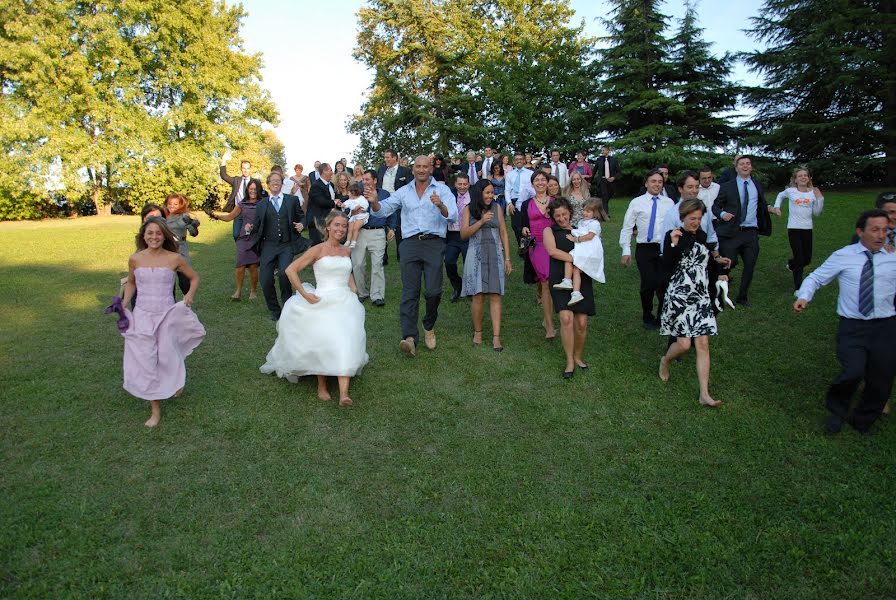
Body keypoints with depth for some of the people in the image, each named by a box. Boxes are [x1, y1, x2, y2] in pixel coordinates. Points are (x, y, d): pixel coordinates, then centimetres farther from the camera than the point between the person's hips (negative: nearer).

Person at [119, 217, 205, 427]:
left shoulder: (174, 258, -6)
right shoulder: (135, 259, -1)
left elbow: (194, 278, 7)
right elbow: (131, 283, 16)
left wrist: (190, 294, -9)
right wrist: (124, 303, 2)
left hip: (167, 315, -1)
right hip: (142, 315, 2)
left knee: (167, 356, 5)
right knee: (145, 361, 2)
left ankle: (177, 382, 42)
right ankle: (155, 409, 13)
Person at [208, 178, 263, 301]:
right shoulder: (242, 204, 11)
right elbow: (229, 217, 14)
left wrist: (254, 226, -16)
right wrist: (216, 216, 0)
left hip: (257, 238, -2)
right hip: (244, 238, 2)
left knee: (253, 266, 0)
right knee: (240, 265, -5)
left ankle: (253, 290, 19)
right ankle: (238, 290, 9)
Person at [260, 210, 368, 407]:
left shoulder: (347, 251, 15)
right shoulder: (318, 250, 0)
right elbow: (290, 270, -4)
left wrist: (353, 289, 18)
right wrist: (305, 295, -9)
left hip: (345, 302, 4)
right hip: (323, 302, -3)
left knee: (346, 342, -18)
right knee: (323, 341, -23)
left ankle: (344, 394, -24)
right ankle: (321, 387, -3)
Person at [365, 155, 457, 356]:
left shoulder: (442, 190, 6)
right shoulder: (404, 191, 15)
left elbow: (453, 216, -5)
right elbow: (383, 210, 11)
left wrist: (441, 206, -26)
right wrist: (374, 202, -12)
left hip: (434, 243, -2)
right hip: (411, 243, 2)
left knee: (434, 291, -4)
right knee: (409, 292, -4)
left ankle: (429, 327, 23)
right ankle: (409, 337, -8)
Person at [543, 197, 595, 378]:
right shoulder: (549, 231, 10)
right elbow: (552, 251, -9)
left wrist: (575, 239, -2)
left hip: (581, 279, 3)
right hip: (560, 280, -3)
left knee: (582, 322, -4)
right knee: (566, 318, -19)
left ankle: (578, 356, 19)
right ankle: (569, 361, -5)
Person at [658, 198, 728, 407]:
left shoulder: (704, 237, 9)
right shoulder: (673, 236, -6)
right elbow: (666, 268, -14)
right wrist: (673, 245, -22)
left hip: (701, 297, 4)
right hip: (678, 296, -4)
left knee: (703, 344, -2)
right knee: (684, 344, -7)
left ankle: (704, 394, 1)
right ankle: (665, 360, 29)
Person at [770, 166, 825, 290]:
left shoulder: (813, 193, 3)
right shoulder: (791, 191, -2)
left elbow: (816, 213, 7)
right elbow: (780, 196, 20)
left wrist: (820, 198, -3)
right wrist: (777, 207, 6)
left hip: (807, 229, 3)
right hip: (794, 228, -3)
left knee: (807, 259, 11)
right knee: (799, 259, -5)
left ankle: (791, 264, 44)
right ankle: (798, 287, 6)